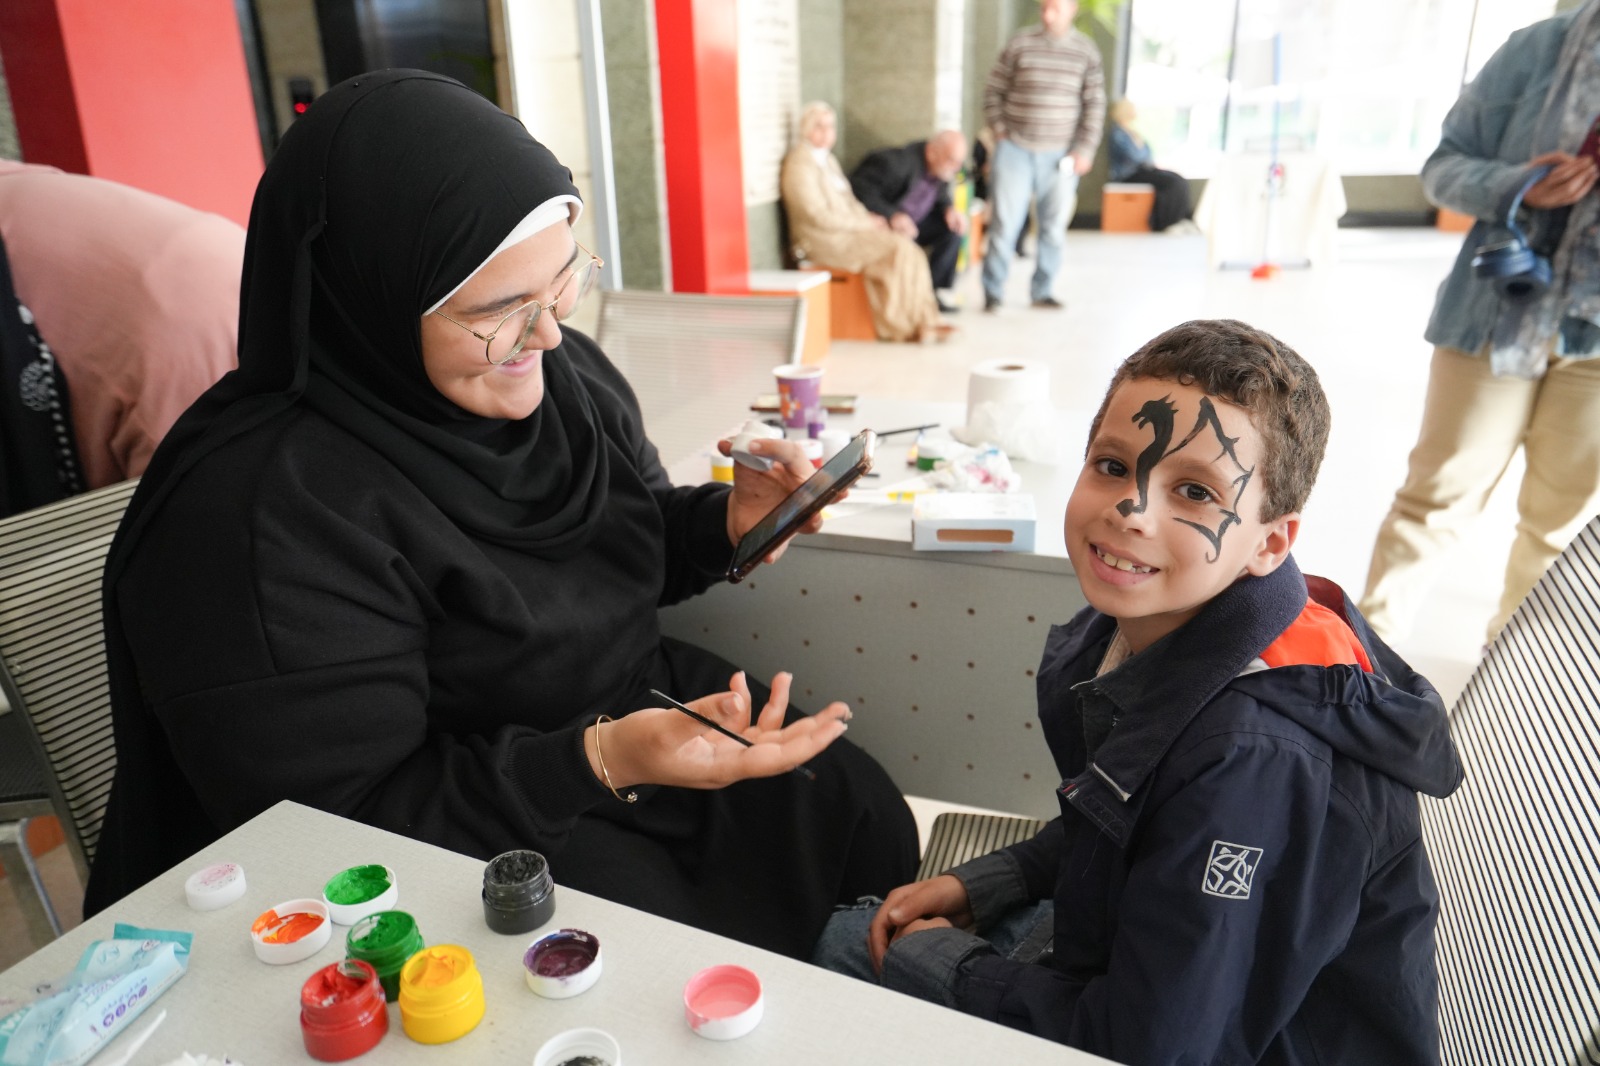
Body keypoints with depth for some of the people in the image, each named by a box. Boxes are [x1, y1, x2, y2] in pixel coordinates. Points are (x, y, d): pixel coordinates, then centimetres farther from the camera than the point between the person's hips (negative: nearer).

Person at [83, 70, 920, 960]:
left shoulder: (562, 369, -3)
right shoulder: (263, 509, -26)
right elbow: (335, 824, -22)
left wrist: (725, 522, -9)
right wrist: (599, 762, -34)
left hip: (645, 714, 7)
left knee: (865, 817, -1)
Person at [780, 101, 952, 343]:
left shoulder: (827, 158, 18)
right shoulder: (800, 164, -12)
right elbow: (819, 217, -19)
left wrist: (869, 219, 1)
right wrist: (864, 223, -14)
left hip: (848, 232, 9)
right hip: (825, 242, -9)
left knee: (908, 250, -10)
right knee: (896, 251, -20)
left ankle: (922, 321, -10)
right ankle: (899, 326, -9)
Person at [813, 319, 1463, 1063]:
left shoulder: (1258, 758, -35)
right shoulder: (1145, 620, -12)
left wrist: (948, 964, -14)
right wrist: (977, 885, 0)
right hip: (1147, 939, 7)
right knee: (851, 939, 13)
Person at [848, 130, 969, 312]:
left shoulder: (942, 167, -7)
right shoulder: (897, 162, -29)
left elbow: (940, 196, 10)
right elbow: (859, 190, -31)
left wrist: (949, 209, -14)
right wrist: (891, 215, -43)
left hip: (912, 221, 8)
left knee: (953, 228, -7)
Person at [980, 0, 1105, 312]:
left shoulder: (1086, 51, 2)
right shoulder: (1020, 44, -1)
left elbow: (1095, 105, 3)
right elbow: (993, 90, 5)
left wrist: (1085, 150, -3)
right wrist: (1000, 131, -2)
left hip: (1061, 155, 2)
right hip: (1015, 149, -2)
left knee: (1054, 227, 7)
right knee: (1004, 222, -3)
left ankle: (1042, 290, 20)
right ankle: (993, 292, 8)